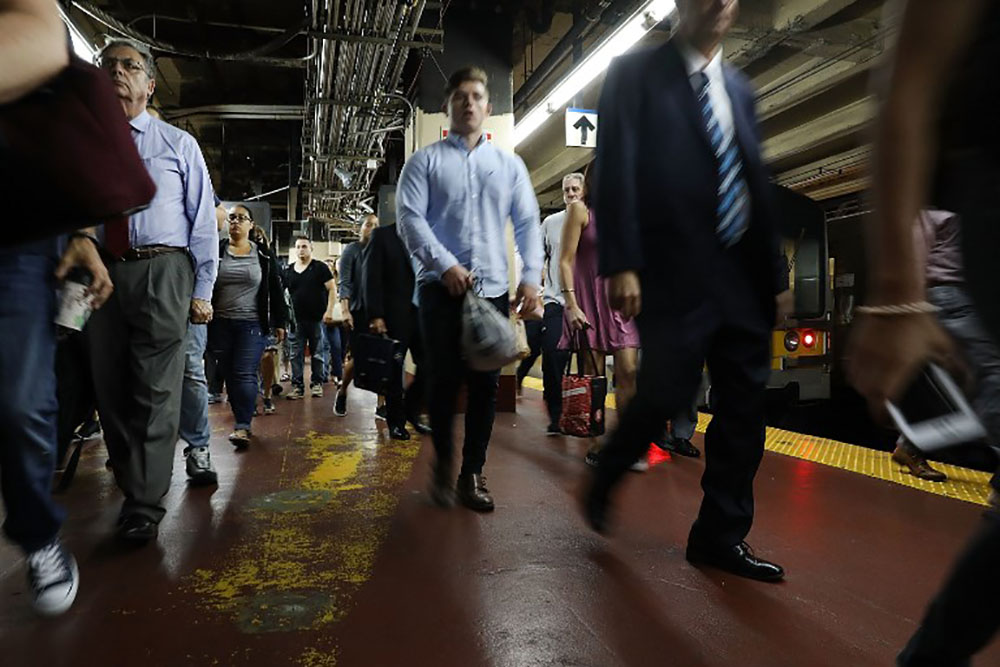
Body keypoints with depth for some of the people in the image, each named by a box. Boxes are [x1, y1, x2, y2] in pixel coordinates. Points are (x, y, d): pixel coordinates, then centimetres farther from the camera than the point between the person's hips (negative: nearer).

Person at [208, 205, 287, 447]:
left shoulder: (263, 255, 5)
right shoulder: (216, 251, 6)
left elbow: (275, 290, 8)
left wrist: (279, 322, 6)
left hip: (252, 324, -2)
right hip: (220, 324, 2)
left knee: (245, 375, -10)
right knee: (229, 375, 7)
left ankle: (242, 427, -11)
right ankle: (242, 421, 19)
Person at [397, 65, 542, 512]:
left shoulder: (510, 165, 15)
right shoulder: (425, 161, 7)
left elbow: (527, 223, 11)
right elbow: (409, 218, -4)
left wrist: (531, 277, -2)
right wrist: (445, 265, -15)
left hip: (493, 289, 3)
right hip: (442, 288, -2)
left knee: (486, 384, 3)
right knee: (445, 380, -1)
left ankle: (473, 473, 16)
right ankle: (443, 463, 20)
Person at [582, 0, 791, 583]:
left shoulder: (739, 88, 20)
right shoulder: (635, 73, 4)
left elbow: (758, 184, 18)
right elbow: (616, 172, -7)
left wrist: (776, 272, 13)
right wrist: (621, 264, -16)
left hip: (743, 273, 6)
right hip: (674, 271, -6)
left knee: (744, 409, 4)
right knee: (668, 394, -8)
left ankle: (721, 536, 17)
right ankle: (604, 480, 22)